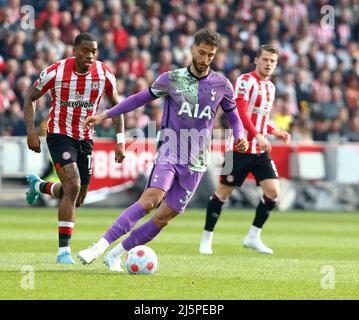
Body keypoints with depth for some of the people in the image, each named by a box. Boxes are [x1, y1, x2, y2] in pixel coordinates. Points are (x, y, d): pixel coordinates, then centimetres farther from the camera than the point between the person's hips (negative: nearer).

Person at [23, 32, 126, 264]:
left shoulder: (104, 75, -9)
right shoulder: (56, 72, -16)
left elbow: (116, 105, 6)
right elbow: (30, 98, -2)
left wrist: (121, 141, -1)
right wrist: (31, 131, -13)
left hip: (85, 139, 5)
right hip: (60, 135, -5)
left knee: (77, 199, 12)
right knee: (73, 186, -24)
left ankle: (38, 186, 45)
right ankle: (64, 250, -18)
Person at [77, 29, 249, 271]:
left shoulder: (221, 85, 4)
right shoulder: (172, 78, 2)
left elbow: (233, 116, 18)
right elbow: (142, 98, 13)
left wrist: (240, 137, -4)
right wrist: (105, 115, 11)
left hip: (196, 163, 2)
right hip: (170, 152, -2)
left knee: (163, 218, -3)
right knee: (151, 198, -27)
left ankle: (116, 255, 11)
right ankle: (100, 247, -29)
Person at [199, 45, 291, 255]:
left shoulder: (270, 87, 16)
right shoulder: (246, 81, -10)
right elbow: (241, 113, -21)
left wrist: (275, 132, 13)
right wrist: (258, 136, -29)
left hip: (260, 151, 7)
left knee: (273, 192, -5)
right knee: (224, 192, 0)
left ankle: (253, 237, 8)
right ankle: (206, 239, 12)